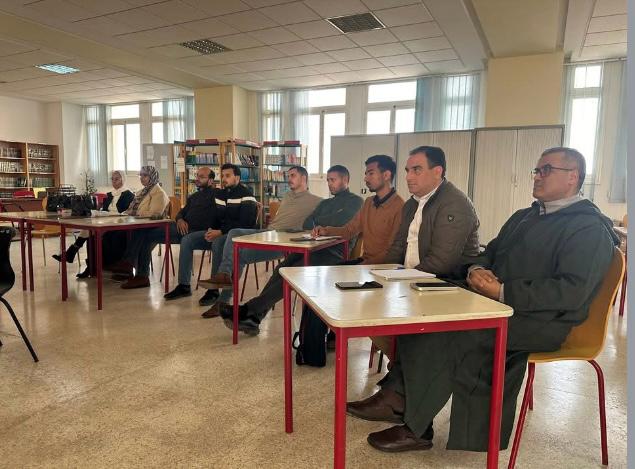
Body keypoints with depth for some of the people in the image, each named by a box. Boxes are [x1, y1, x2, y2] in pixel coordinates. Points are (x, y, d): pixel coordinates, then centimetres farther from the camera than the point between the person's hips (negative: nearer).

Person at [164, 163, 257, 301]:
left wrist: (221, 232, -23)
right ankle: (184, 286, -3)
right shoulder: (219, 194, 15)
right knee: (187, 240, -6)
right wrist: (210, 229, -1)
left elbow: (245, 224, -20)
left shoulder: (246, 195, -11)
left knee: (217, 243, -38)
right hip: (217, 232, 8)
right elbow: (212, 215, 22)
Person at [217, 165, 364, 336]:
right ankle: (252, 318, -25)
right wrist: (326, 225, -9)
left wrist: (317, 221, 1)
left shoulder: (355, 201, 7)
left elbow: (341, 220, -15)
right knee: (281, 269, -20)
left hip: (334, 253, -6)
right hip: (315, 249, 7)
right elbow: (306, 224, 13)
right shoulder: (325, 203, 28)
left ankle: (247, 310, -26)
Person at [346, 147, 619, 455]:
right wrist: (477, 269, -2)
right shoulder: (524, 216, 20)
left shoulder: (590, 229, -7)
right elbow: (489, 253, 23)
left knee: (446, 332, -26)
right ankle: (396, 396, -12)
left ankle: (415, 428, -13)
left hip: (541, 321, -8)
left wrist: (502, 292, -22)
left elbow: (573, 292, -19)